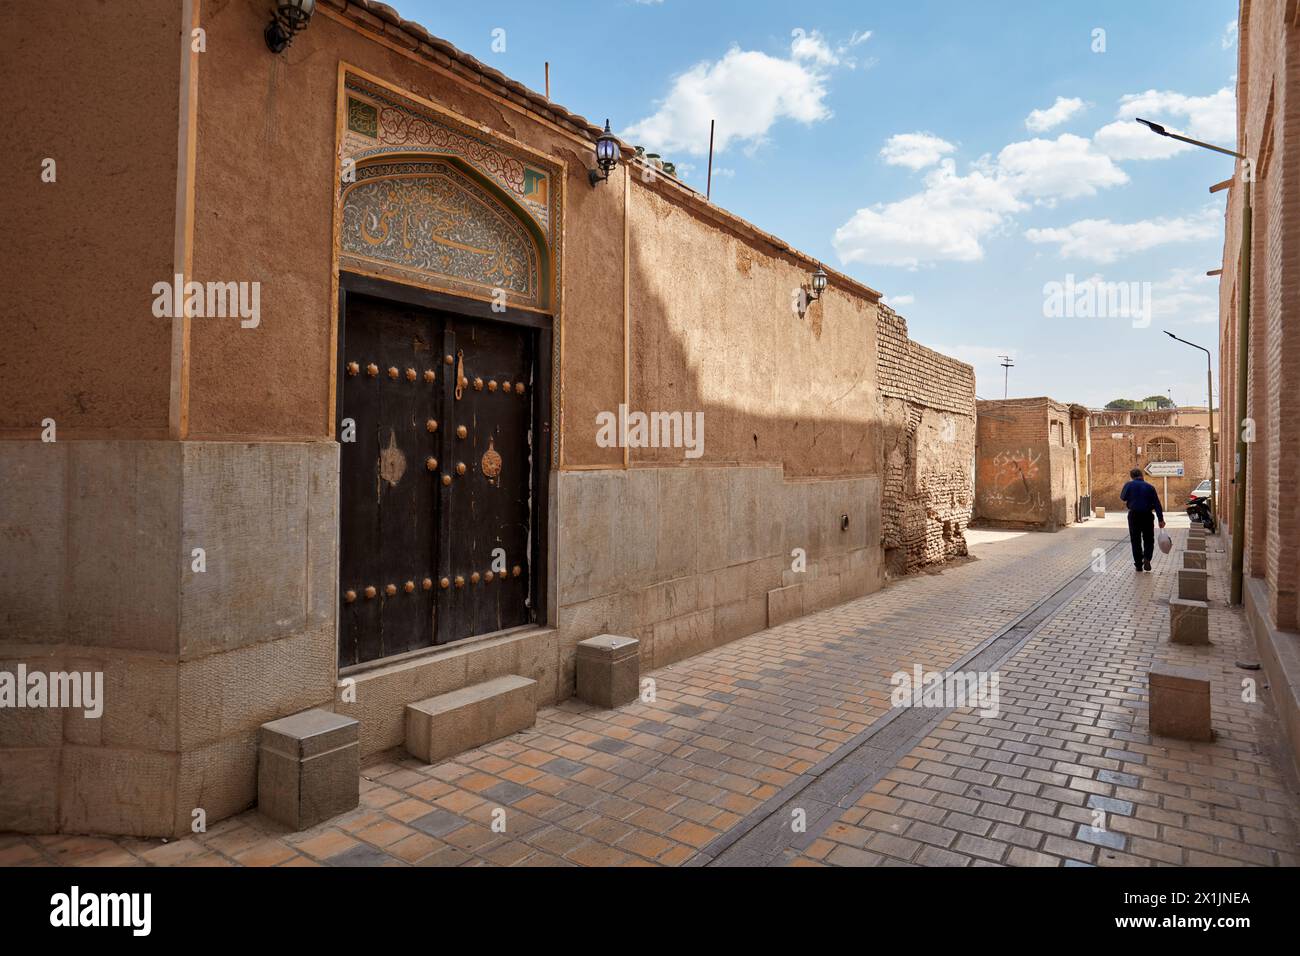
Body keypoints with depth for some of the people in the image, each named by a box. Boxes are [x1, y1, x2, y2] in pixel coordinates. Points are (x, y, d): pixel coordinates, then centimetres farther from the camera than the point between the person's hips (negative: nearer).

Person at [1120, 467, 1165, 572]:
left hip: (1134, 515, -1)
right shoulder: (1150, 487, 1)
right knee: (1148, 540, 13)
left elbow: (1122, 498, 10)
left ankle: (1138, 565, 8)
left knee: (1135, 541, 7)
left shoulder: (1129, 485, -3)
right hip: (1147, 515, 1)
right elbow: (1157, 504, -1)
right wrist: (1161, 519, 0)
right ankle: (1147, 558, -10)